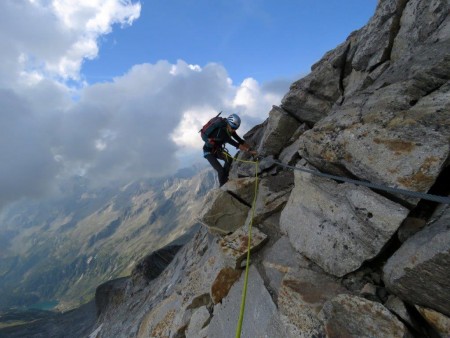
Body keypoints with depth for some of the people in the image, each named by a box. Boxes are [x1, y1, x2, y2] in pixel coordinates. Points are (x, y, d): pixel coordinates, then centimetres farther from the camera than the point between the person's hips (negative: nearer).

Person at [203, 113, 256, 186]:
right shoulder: (221, 131, -36)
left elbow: (240, 141, -9)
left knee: (229, 159, -14)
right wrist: (249, 151, -41)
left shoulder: (230, 130, -12)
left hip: (217, 149, 7)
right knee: (220, 170, -17)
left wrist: (251, 149, -17)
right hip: (209, 151, -7)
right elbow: (236, 144, -40)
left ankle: (225, 179, 4)